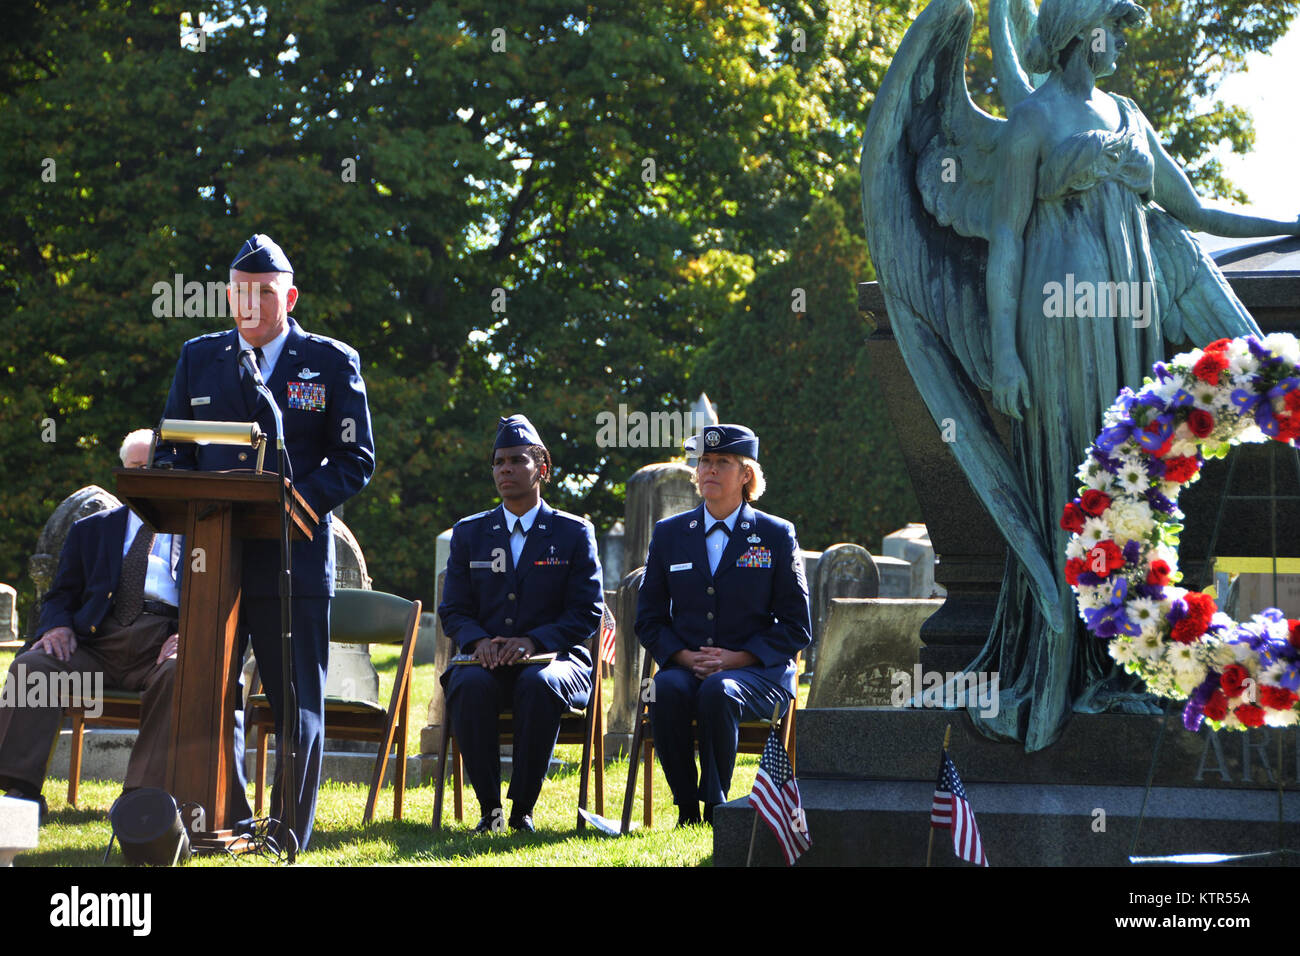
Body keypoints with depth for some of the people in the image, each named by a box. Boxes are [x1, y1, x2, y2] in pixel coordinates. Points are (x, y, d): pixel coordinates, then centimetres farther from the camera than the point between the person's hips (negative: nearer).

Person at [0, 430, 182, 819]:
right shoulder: (91, 530, 28)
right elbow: (60, 595, 22)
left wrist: (187, 635, -15)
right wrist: (57, 626, -3)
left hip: (163, 642, -2)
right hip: (96, 641, 3)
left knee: (180, 675, -38)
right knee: (31, 666, -26)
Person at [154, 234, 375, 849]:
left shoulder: (331, 362, 5)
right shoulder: (199, 358, 13)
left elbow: (355, 460, 2)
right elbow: (168, 452, 14)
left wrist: (296, 501, -14)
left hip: (293, 558, -2)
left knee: (299, 707, 0)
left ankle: (289, 837, 6)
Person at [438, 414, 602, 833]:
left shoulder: (574, 533, 8)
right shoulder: (470, 533, 16)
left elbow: (587, 611, 0)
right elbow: (454, 609, 11)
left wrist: (534, 641, -17)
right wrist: (479, 641, -13)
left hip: (553, 657, -2)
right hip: (487, 661, 2)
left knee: (540, 684, -39)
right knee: (469, 685, -35)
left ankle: (523, 809, -26)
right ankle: (489, 808, -23)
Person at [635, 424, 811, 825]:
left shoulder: (777, 535, 6)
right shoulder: (670, 533, 14)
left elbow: (796, 627, 4)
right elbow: (649, 619, 14)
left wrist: (736, 659, -12)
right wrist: (684, 657, -7)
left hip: (757, 672, -2)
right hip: (685, 667, 2)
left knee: (719, 691, -36)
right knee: (667, 689, -33)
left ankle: (715, 806, -27)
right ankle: (686, 807, -25)